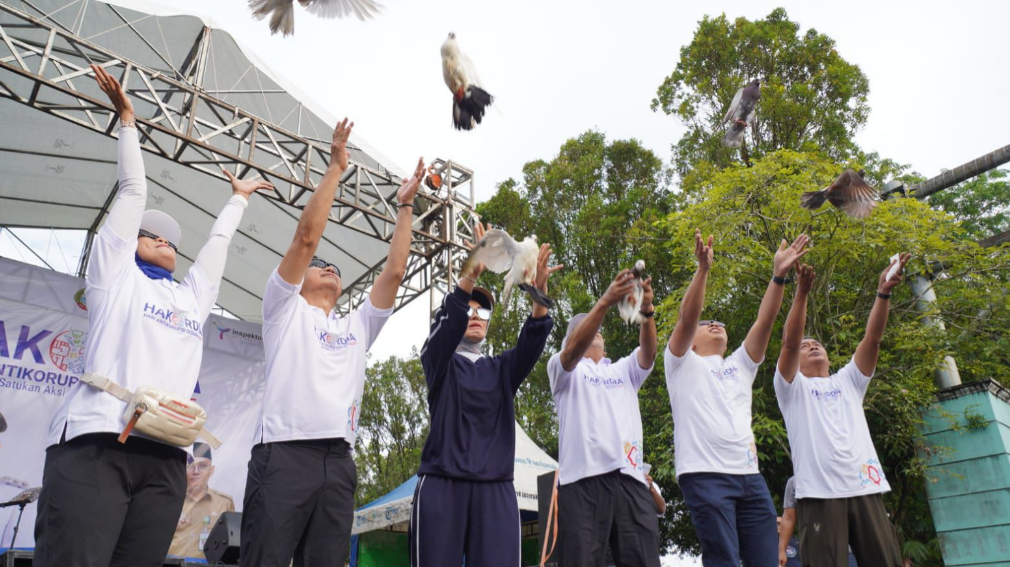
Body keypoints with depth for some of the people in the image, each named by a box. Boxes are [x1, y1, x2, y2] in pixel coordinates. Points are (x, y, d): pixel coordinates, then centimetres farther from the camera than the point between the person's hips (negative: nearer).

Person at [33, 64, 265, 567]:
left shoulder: (193, 296, 27)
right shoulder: (116, 274, 16)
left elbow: (218, 242, 38)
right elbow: (133, 192, 16)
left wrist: (237, 198, 51)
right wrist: (127, 119, 22)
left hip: (165, 457, 5)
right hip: (94, 443, -4)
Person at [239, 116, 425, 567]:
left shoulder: (357, 327, 24)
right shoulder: (284, 309, 12)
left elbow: (394, 271, 17)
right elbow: (306, 236, 2)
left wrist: (405, 207, 19)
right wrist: (336, 168, 4)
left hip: (337, 462, 5)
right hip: (283, 454, -4)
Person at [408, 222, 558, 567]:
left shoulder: (501, 369, 18)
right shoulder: (438, 362, 11)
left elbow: (531, 344, -1)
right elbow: (445, 323, -10)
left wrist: (539, 292, -17)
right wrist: (472, 272, -24)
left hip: (495, 488, 2)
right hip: (442, 484, -2)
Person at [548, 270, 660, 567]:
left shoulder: (624, 370, 27)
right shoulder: (564, 369, 15)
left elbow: (648, 352, 7)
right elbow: (574, 348, -8)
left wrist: (646, 310, -13)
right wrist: (605, 302, -21)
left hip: (630, 478, 4)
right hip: (583, 478, -3)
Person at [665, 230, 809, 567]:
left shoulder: (740, 365, 24)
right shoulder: (683, 363, 11)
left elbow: (765, 322, 11)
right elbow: (687, 317, -6)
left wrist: (779, 276, -1)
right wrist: (703, 268, -18)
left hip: (749, 475, 5)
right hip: (705, 475, -5)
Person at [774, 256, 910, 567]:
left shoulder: (848, 381, 23)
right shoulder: (792, 387, 12)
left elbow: (872, 339, 10)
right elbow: (789, 342, -5)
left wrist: (883, 293, -2)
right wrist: (802, 291, -14)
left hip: (865, 488, 4)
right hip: (818, 492, -4)